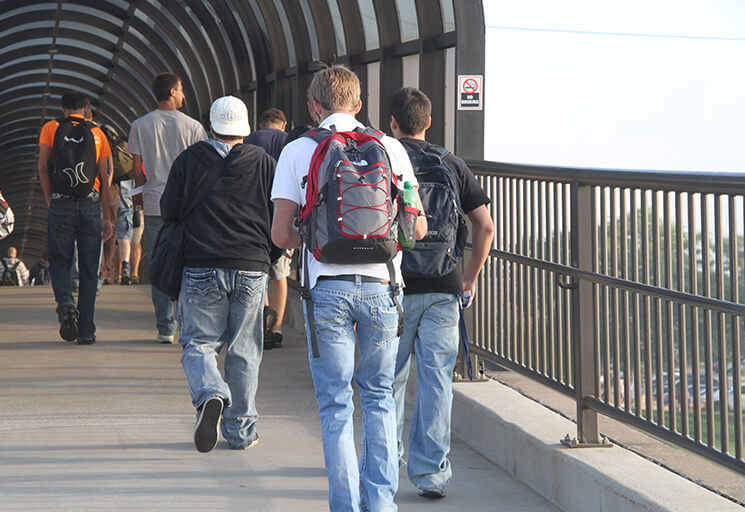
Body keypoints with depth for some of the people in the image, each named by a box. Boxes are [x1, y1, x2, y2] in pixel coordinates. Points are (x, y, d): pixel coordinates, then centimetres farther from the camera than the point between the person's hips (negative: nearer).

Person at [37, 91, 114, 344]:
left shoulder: (50, 129, 8)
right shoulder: (97, 133, 8)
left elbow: (43, 167, -2)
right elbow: (105, 178, 5)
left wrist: (50, 202, 4)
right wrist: (106, 217, 7)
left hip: (61, 205, -1)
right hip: (91, 205, 1)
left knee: (59, 263, 11)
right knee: (89, 271, 7)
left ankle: (65, 303, -18)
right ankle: (86, 330, 5)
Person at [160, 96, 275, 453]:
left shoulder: (189, 160, 1)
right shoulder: (263, 162, 3)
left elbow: (168, 212, 4)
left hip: (201, 266, -1)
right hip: (252, 267, 1)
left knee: (198, 342, 7)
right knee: (244, 350, 9)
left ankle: (210, 394, -23)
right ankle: (240, 430, 13)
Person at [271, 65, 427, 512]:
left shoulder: (297, 151, 1)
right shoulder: (390, 148, 4)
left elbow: (281, 235, -1)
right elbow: (417, 229, 5)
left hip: (327, 288, -1)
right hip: (381, 288, 2)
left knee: (336, 405, 7)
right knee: (379, 395, 18)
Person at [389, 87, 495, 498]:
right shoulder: (452, 165, 7)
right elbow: (485, 225, 4)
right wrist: (470, 278, 13)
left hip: (395, 289, -1)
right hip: (443, 290, 1)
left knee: (388, 380, 13)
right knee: (436, 382, 3)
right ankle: (431, 472, 1)